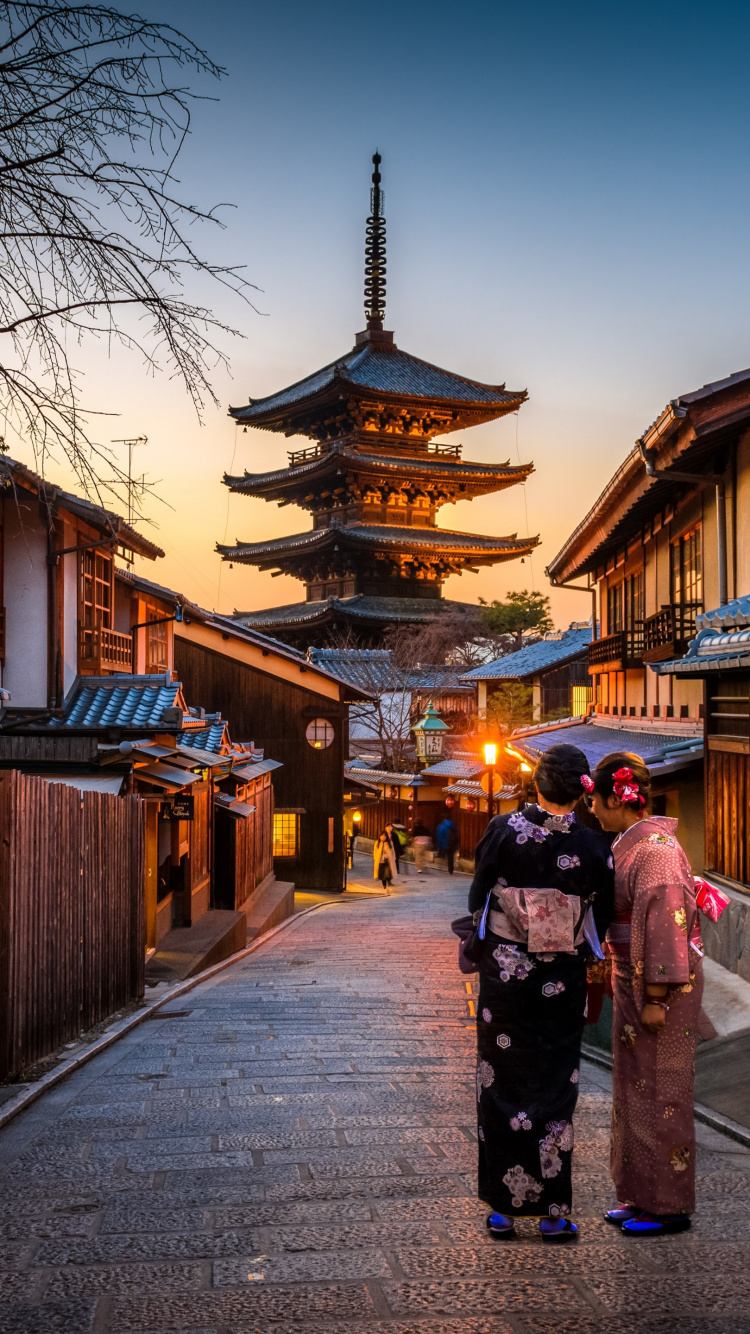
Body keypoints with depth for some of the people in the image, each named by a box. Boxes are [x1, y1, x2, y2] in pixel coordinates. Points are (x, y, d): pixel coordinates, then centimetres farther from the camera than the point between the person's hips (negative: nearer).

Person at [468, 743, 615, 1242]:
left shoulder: (502, 830, -11)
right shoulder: (595, 847, -11)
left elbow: (477, 898, -3)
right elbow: (601, 921, -1)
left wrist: (478, 944, 15)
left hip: (504, 973, 0)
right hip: (562, 981, 0)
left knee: (501, 1085, 11)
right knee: (554, 1089, 11)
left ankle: (503, 1208, 18)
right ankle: (553, 1212, 17)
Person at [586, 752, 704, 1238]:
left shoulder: (655, 847, -20)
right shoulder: (633, 844, 10)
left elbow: (666, 923, -23)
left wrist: (656, 997, -22)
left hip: (662, 984, -10)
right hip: (634, 980, 10)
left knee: (660, 1090, 0)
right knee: (635, 1087, 15)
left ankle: (670, 1206, 13)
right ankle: (643, 1195, 27)